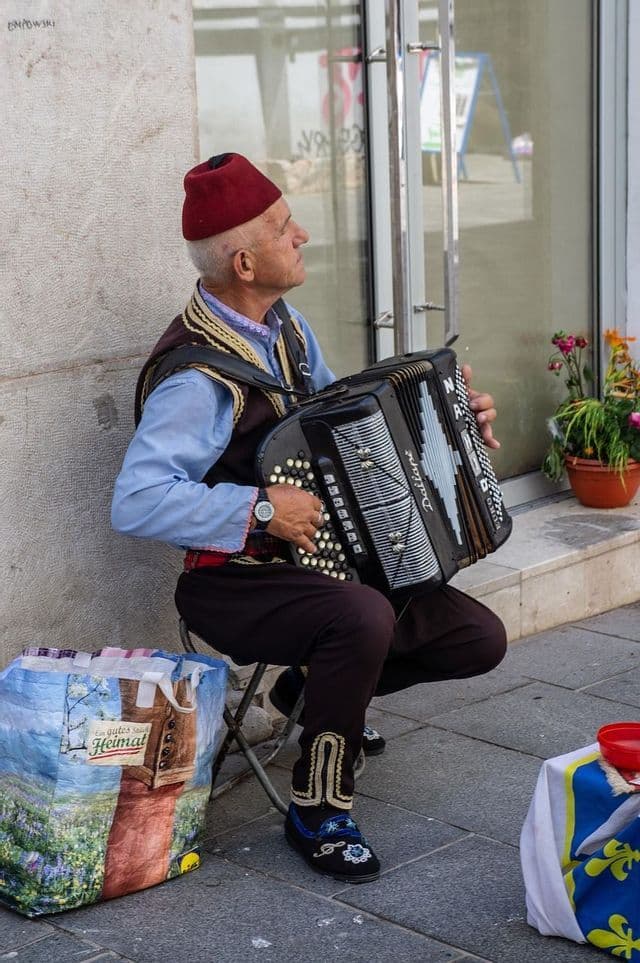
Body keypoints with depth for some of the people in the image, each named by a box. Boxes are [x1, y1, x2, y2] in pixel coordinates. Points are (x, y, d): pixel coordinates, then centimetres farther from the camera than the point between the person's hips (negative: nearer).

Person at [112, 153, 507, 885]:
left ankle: (321, 688, 22)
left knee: (479, 640, 0)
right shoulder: (197, 375, -23)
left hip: (318, 562, 8)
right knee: (365, 618, -37)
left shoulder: (282, 324, 5)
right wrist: (260, 510, -30)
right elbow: (136, 501, -32)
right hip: (232, 584, -8)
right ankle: (318, 812, -16)